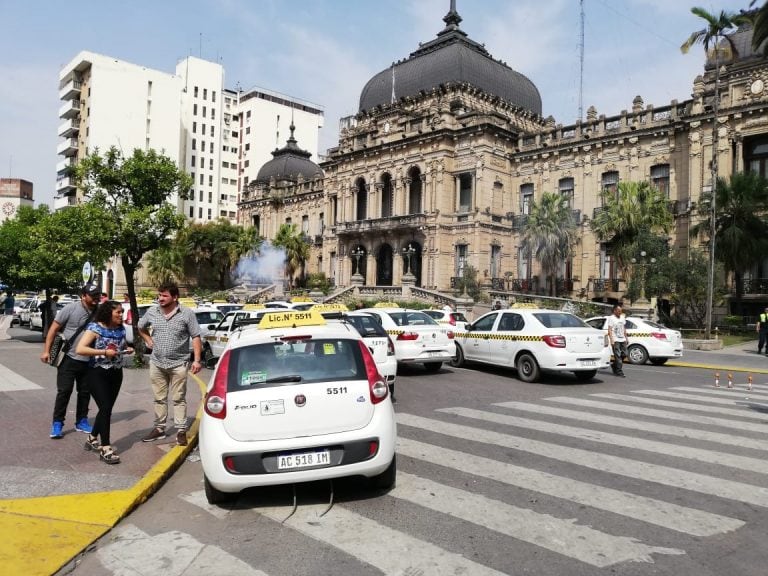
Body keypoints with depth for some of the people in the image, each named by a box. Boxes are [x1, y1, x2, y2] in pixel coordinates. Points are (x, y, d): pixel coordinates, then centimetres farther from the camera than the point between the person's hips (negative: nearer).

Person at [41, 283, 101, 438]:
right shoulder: (70, 309, -9)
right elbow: (54, 328, -6)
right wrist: (46, 350, -9)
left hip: (88, 361, 4)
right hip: (69, 358, -4)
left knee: (85, 392, 11)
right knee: (64, 391, -1)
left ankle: (81, 421, 24)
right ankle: (57, 423, 10)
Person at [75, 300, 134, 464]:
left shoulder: (121, 329, 6)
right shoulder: (95, 328, -12)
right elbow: (80, 349, -21)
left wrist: (127, 349, 1)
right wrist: (104, 352, -25)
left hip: (116, 374, 7)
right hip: (97, 374, -6)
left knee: (107, 408, 13)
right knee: (105, 408, -12)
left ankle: (92, 439, 32)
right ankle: (105, 448, -8)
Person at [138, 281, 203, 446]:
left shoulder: (187, 314, -8)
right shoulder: (152, 312, 3)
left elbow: (196, 338, -7)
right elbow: (141, 327, 24)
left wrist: (197, 360, -13)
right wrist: (148, 340, 9)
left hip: (178, 364, -4)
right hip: (156, 363, 4)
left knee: (179, 399, 2)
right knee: (159, 398, 14)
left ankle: (181, 431, 8)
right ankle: (159, 428, 25)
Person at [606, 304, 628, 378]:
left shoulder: (622, 318, 16)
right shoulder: (611, 318, -6)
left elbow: (624, 329, 21)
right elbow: (609, 330, -11)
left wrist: (626, 338, 16)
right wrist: (611, 340, -18)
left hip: (622, 340, 7)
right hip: (615, 340, -7)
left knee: (624, 354, 7)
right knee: (618, 356, -8)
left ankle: (614, 366, 28)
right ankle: (619, 372, -6)